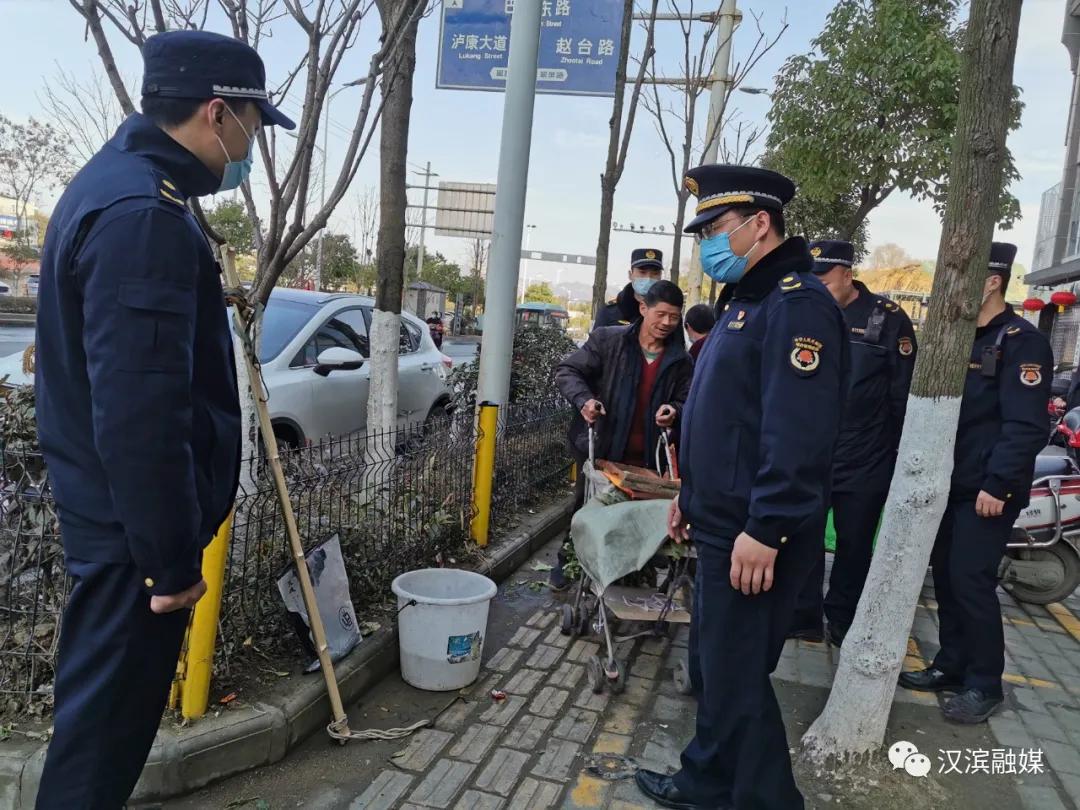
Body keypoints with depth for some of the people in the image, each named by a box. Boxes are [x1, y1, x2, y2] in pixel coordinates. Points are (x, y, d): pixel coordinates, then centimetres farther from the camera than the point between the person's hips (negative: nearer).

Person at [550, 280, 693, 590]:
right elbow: (567, 371, -4)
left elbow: (687, 401, 10)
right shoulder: (608, 340, -6)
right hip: (600, 449, -2)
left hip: (646, 459, 2)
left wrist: (675, 411, -14)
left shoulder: (681, 361, 2)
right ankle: (565, 563, 34)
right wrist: (584, 400, -22)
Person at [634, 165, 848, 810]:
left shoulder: (798, 303, -17)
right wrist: (690, 493, 21)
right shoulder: (746, 301, 16)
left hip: (754, 536, -10)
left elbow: (798, 433, -26)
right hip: (722, 523, 10)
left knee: (736, 676, 1)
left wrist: (764, 531, -27)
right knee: (712, 665, 20)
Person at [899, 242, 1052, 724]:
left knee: (971, 580, -5)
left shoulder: (1021, 341, -12)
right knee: (946, 575, 12)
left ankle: (983, 684, 10)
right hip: (950, 484, 8)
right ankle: (951, 666, 25)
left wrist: (998, 485, -22)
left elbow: (1026, 425, -19)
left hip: (987, 490, -8)